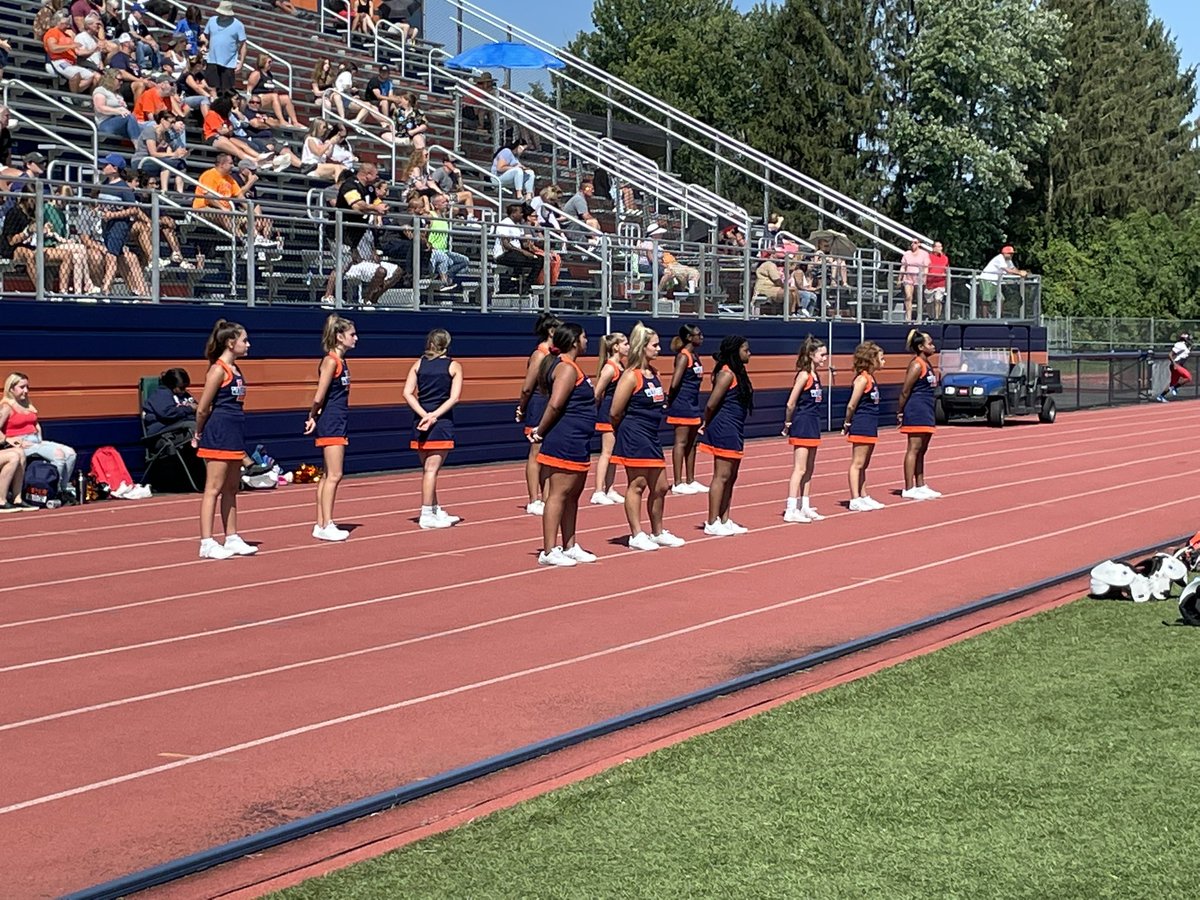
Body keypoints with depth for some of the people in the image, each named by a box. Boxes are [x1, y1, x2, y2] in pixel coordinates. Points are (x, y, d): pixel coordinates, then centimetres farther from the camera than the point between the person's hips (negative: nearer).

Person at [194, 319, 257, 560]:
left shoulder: (235, 369, 14)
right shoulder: (218, 370, -13)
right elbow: (202, 408, -11)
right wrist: (199, 434, 2)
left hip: (234, 434, 9)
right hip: (218, 434, -9)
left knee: (231, 489, 13)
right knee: (214, 488, -6)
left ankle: (232, 539, 20)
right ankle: (207, 544, -3)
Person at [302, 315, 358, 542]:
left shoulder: (341, 361, 14)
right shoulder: (331, 361, -15)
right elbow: (319, 397, -15)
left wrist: (314, 417, 4)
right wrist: (313, 417, -2)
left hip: (337, 423, 9)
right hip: (330, 423, -9)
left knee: (329, 476, 11)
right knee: (334, 475, -7)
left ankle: (321, 525, 16)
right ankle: (326, 526, -5)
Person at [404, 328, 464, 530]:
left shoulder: (419, 364, 8)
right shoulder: (454, 366, 0)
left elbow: (408, 393, -2)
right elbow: (454, 397, -10)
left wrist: (424, 414, -8)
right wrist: (434, 415, -13)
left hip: (421, 421, 4)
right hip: (441, 422, -4)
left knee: (427, 469, 13)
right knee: (431, 469, -4)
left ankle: (435, 511, 23)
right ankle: (427, 515, -5)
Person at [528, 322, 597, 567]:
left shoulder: (569, 367, 18)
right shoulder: (567, 368, -14)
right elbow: (555, 404, -22)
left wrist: (541, 430, 10)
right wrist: (541, 432, -12)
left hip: (576, 445, 11)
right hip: (564, 443, -11)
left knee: (573, 495, 15)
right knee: (558, 494, -8)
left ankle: (570, 547, 23)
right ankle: (549, 552, -6)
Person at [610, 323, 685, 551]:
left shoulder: (654, 373, 11)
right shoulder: (631, 376, -14)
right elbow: (616, 413, -13)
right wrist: (629, 430, 1)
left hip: (651, 438, 8)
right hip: (634, 438, -8)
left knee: (659, 487, 13)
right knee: (637, 485, -2)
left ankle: (657, 533, 25)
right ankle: (636, 535, 5)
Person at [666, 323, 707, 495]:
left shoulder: (695, 357, 13)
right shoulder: (683, 356, -14)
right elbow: (674, 383, -21)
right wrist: (670, 401, -8)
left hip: (692, 405, 9)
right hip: (682, 405, -9)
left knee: (691, 443, 13)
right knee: (681, 442, -5)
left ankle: (690, 481, 20)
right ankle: (678, 483, -2)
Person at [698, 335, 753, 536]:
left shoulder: (737, 372, 15)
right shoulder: (726, 374, -15)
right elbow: (711, 404, -16)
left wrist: (707, 424, 10)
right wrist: (707, 424, 0)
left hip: (734, 431, 10)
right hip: (724, 429, -10)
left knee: (731, 477, 13)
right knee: (721, 476, -6)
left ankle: (724, 521, 20)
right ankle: (712, 523, -2)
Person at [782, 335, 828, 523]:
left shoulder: (816, 375, 11)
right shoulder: (804, 375, -15)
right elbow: (790, 404, -15)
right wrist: (788, 424, -3)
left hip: (813, 425, 9)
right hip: (802, 425, -9)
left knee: (809, 470, 13)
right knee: (800, 469, -8)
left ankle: (804, 507, 19)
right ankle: (791, 510, -7)